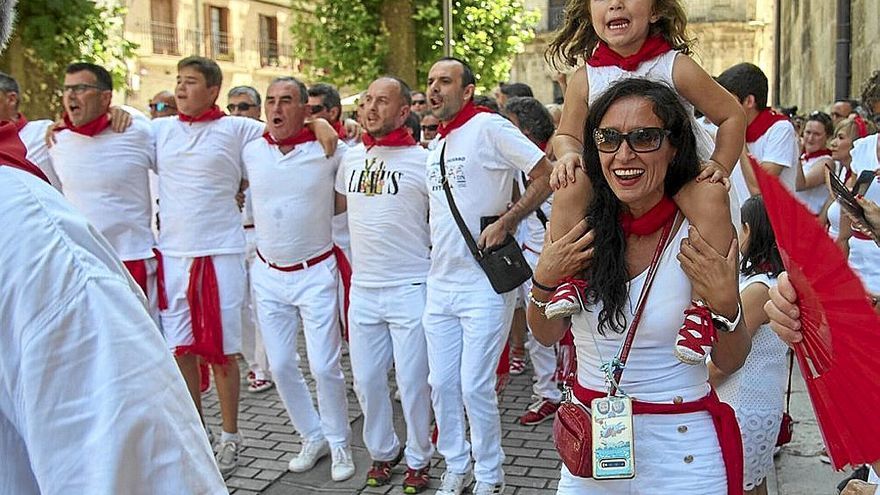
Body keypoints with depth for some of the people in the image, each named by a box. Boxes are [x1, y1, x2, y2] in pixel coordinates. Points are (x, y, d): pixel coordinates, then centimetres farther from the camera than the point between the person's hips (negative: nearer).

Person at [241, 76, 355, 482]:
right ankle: (312, 437, 28)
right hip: (268, 274, 4)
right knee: (281, 366, 10)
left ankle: (339, 443, 18)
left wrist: (324, 181, -5)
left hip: (315, 273, -4)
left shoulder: (330, 150, -9)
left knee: (324, 366, -2)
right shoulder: (250, 152, 1)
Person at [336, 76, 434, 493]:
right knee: (366, 379, 12)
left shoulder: (422, 160, -7)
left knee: (412, 381, 3)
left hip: (410, 289, -5)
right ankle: (382, 451, 32)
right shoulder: (351, 157, 8)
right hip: (362, 288, 5)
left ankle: (418, 459, 23)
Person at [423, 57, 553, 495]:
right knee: (441, 383, 11)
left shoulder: (489, 127, -10)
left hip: (484, 282, -7)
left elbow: (547, 175, -15)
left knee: (476, 386, -3)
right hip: (440, 282, 7)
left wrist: (505, 222, -18)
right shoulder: (435, 147, 13)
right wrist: (438, 251, 14)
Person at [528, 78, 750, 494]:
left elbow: (730, 363, -7)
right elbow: (548, 335, 4)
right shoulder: (580, 218, -6)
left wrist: (726, 307, -24)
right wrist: (543, 283, -13)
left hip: (681, 450, -2)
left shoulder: (698, 227, -14)